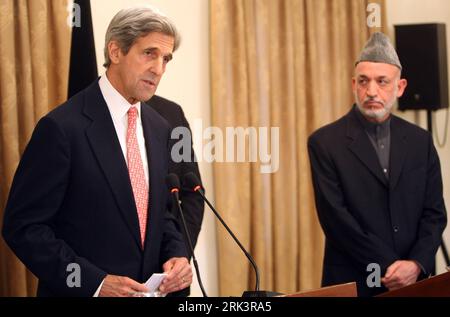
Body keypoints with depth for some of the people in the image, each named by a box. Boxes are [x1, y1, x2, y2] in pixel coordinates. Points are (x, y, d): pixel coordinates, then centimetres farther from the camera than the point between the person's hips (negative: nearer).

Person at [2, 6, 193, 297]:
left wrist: (177, 253, -4)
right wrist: (95, 282, -22)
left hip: (149, 291, 6)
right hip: (81, 291, -6)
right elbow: (23, 225, -16)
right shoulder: (62, 127, -15)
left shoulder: (159, 128, 5)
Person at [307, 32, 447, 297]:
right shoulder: (325, 143, -7)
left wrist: (416, 265, -14)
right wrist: (388, 268, -16)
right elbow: (335, 217, -13)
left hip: (415, 281, 3)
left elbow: (435, 213, 2)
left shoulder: (420, 141, 5)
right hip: (354, 284, -3)